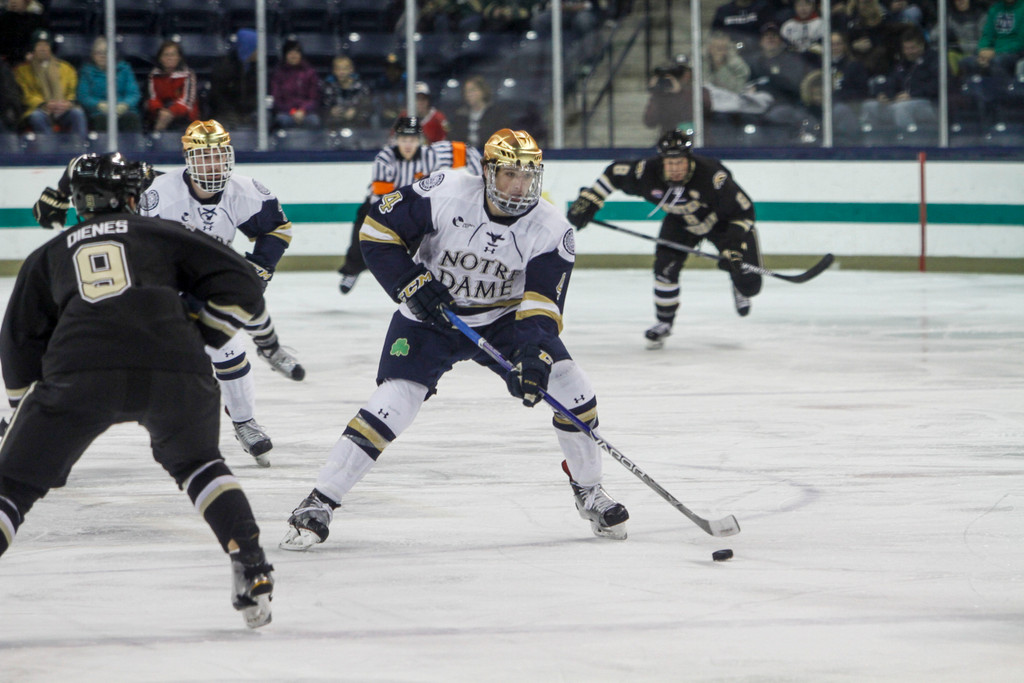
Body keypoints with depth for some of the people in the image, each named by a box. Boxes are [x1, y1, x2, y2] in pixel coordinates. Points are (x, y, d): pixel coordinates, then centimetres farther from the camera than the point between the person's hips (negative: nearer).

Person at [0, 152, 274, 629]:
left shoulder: (47, 257, 29)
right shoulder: (163, 235, 25)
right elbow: (242, 286, 18)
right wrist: (202, 336, 27)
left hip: (78, 372, -1)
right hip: (173, 370, 1)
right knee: (197, 463, 27)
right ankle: (251, 571, 13)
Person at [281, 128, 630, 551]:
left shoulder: (551, 230, -16)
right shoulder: (444, 194, -22)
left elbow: (542, 305, -21)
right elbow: (378, 229, -14)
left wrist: (533, 354, -38)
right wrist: (412, 285, -22)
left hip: (502, 319, 3)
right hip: (431, 316, -2)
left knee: (567, 383, -12)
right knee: (394, 400, -20)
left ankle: (588, 490, 11)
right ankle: (319, 503, -12)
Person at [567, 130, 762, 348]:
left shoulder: (712, 175, -40)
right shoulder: (648, 172, -29)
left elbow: (744, 211, -32)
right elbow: (614, 173, -10)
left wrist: (733, 248, -38)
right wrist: (587, 201, -13)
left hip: (723, 222, -3)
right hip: (681, 222, 3)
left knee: (749, 284, -6)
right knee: (665, 266, -17)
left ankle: (740, 289, 34)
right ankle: (664, 322, 7)